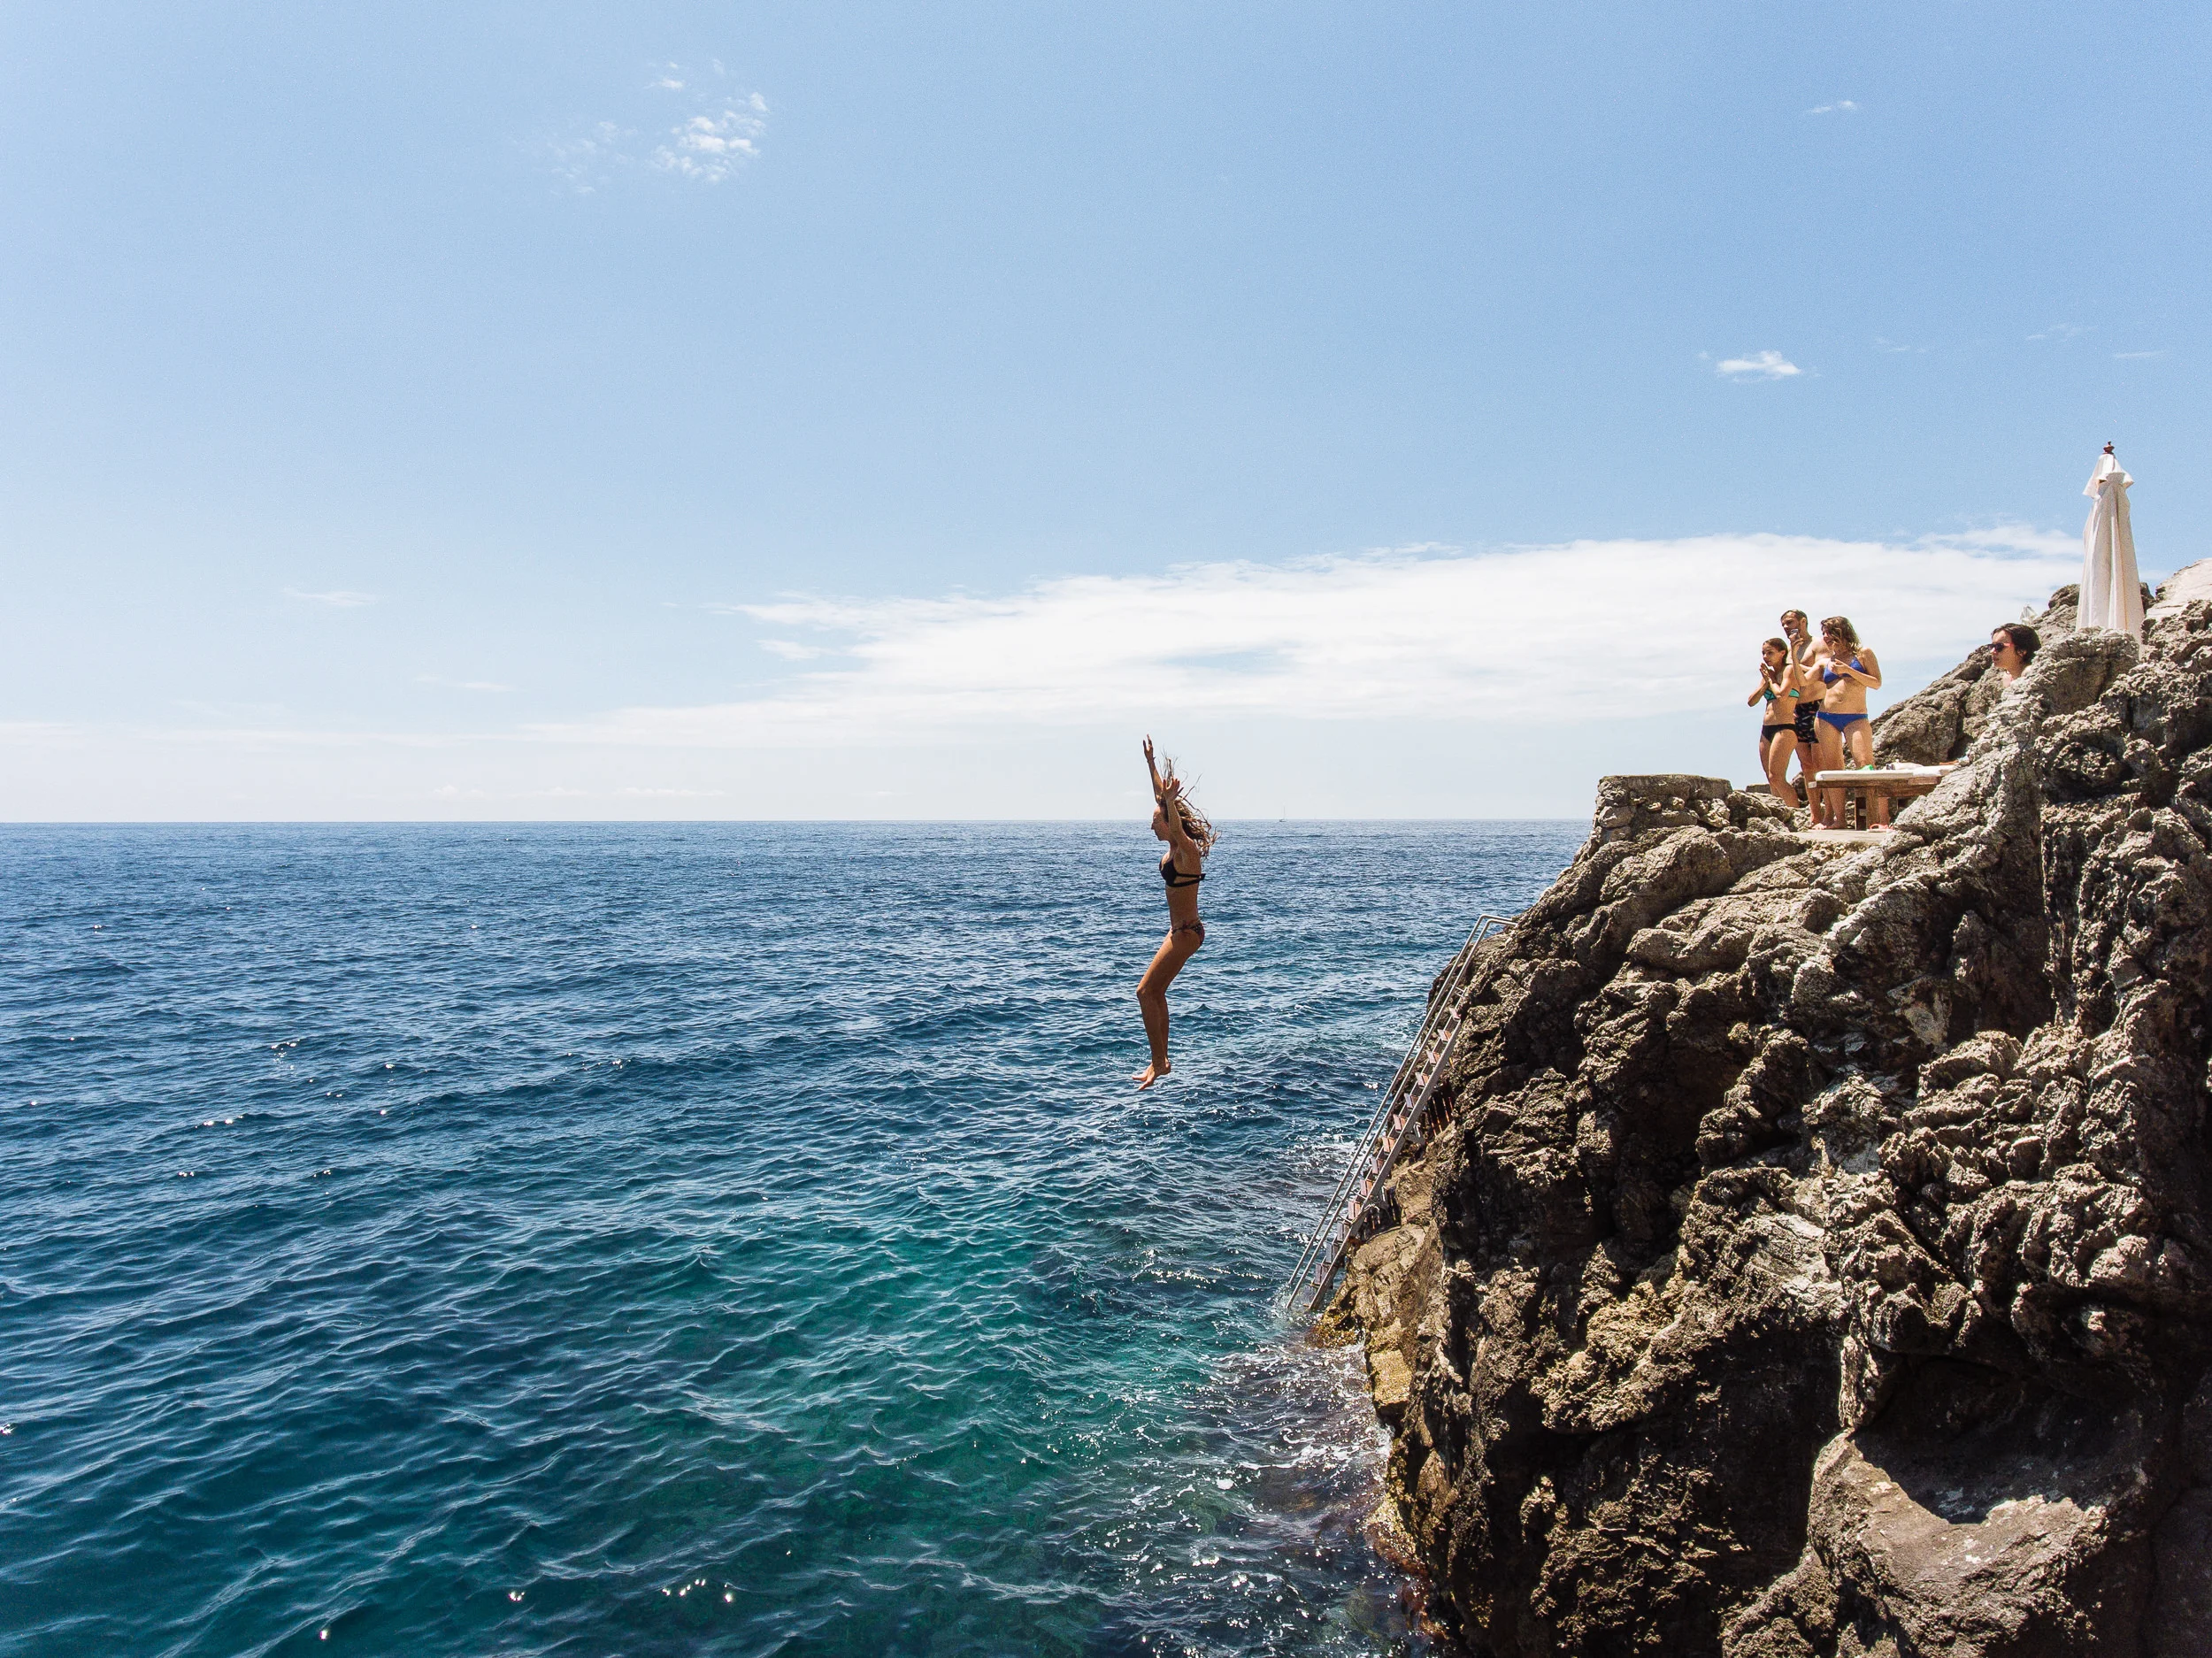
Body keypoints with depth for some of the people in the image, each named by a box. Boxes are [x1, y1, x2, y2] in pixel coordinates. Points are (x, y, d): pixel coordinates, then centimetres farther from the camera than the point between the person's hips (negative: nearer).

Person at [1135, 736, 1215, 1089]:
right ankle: (1160, 1062, 21)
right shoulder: (1174, 847, 6)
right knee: (1156, 993, 13)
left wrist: (1171, 800, -51)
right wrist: (1150, 762, 14)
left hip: (1186, 932, -10)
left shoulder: (1187, 851, -17)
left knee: (1146, 991, -10)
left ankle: (1158, 1064, -5)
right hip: (1180, 930, 10)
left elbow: (1176, 827, -41)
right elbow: (1161, 797, 12)